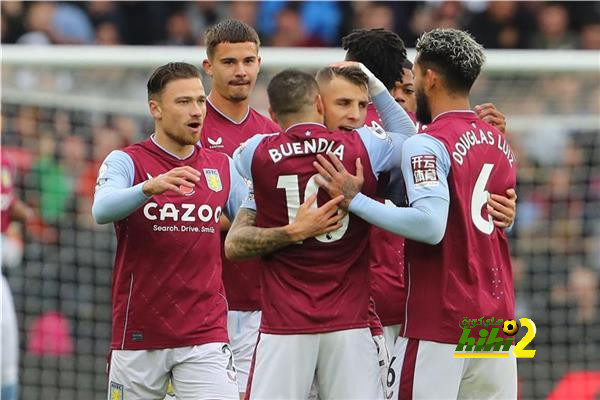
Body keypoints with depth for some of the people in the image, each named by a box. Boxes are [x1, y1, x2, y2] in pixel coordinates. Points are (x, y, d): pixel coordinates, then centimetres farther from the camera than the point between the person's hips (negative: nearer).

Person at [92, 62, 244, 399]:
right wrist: (150, 187, -40)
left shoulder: (222, 167, 10)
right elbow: (102, 210, -21)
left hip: (205, 337, 2)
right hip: (138, 336, -2)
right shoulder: (126, 162, -2)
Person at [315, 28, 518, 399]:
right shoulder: (500, 142, 13)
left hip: (439, 325, -8)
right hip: (496, 318, 8)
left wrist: (355, 200, -19)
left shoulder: (428, 145, -12)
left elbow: (430, 225, -24)